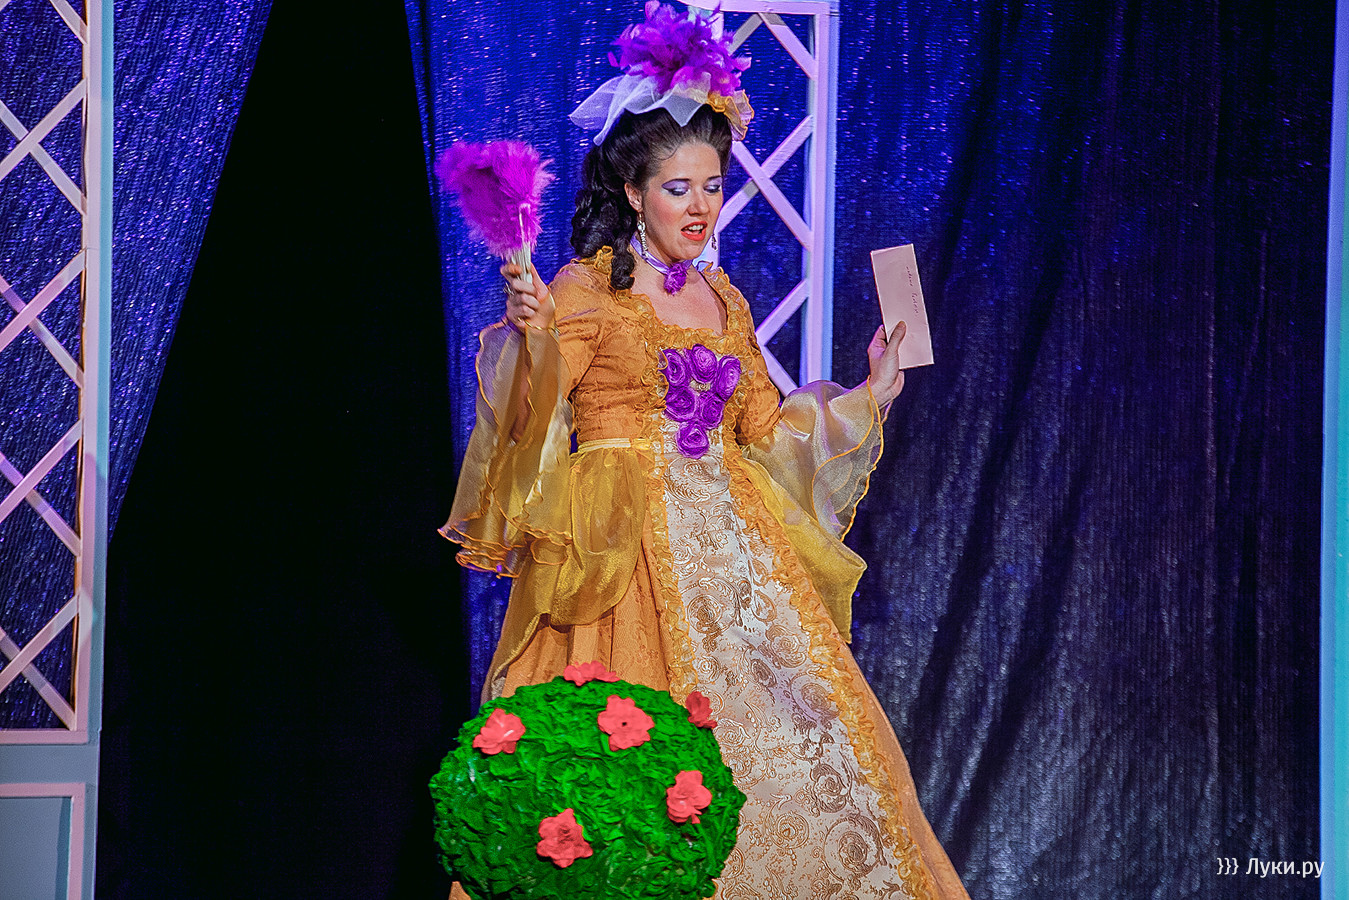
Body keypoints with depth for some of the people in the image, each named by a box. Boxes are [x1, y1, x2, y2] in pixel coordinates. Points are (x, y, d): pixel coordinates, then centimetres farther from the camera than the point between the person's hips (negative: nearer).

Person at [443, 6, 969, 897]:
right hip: (625, 546, -6)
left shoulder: (724, 301, 15)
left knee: (794, 726, 1)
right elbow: (531, 422, -12)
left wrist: (870, 398, 17)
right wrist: (531, 338, -29)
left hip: (728, 543, 6)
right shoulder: (586, 288, -3)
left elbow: (761, 430, 19)